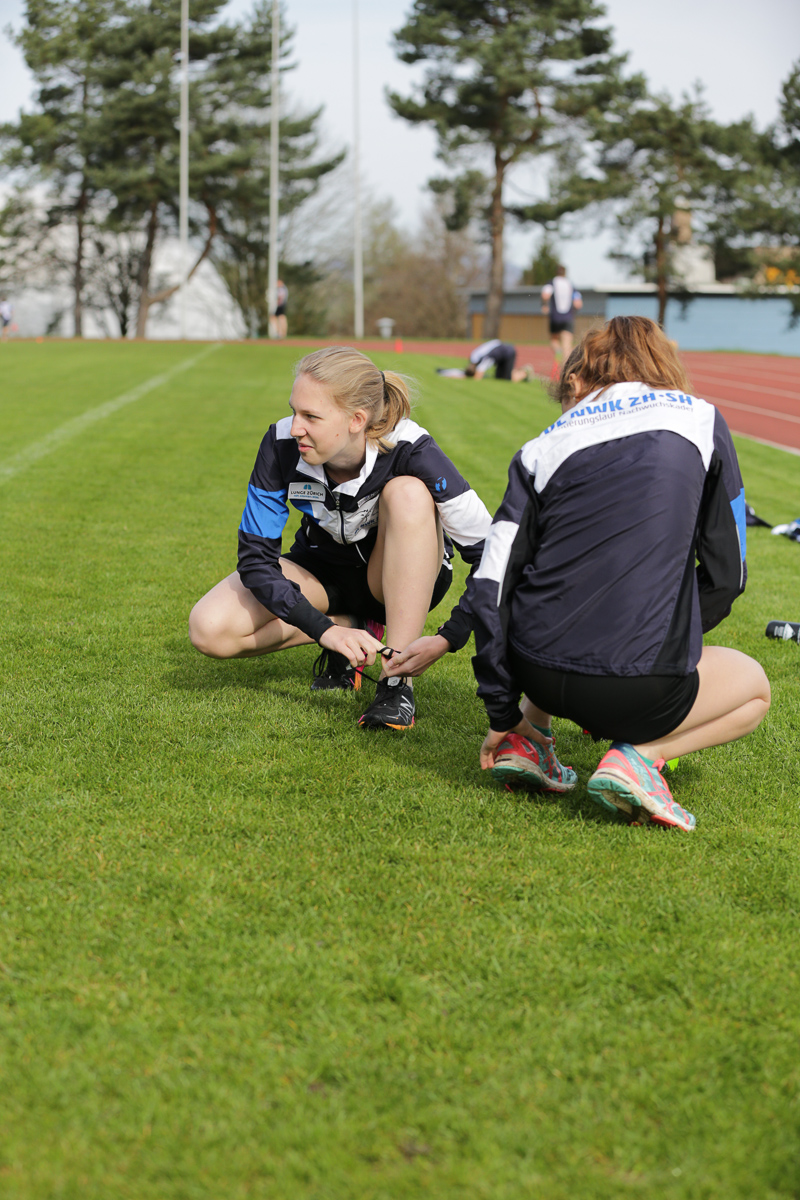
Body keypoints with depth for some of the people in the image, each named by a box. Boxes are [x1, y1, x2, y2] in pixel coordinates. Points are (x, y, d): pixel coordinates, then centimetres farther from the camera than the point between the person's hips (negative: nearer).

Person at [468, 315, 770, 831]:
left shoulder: (545, 447, 10)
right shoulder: (700, 420, 8)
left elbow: (490, 587, 4)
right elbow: (727, 573, 7)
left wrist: (503, 714, 12)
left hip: (536, 671, 5)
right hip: (635, 685, -4)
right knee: (753, 686, 28)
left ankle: (525, 738, 17)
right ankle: (639, 754, 2)